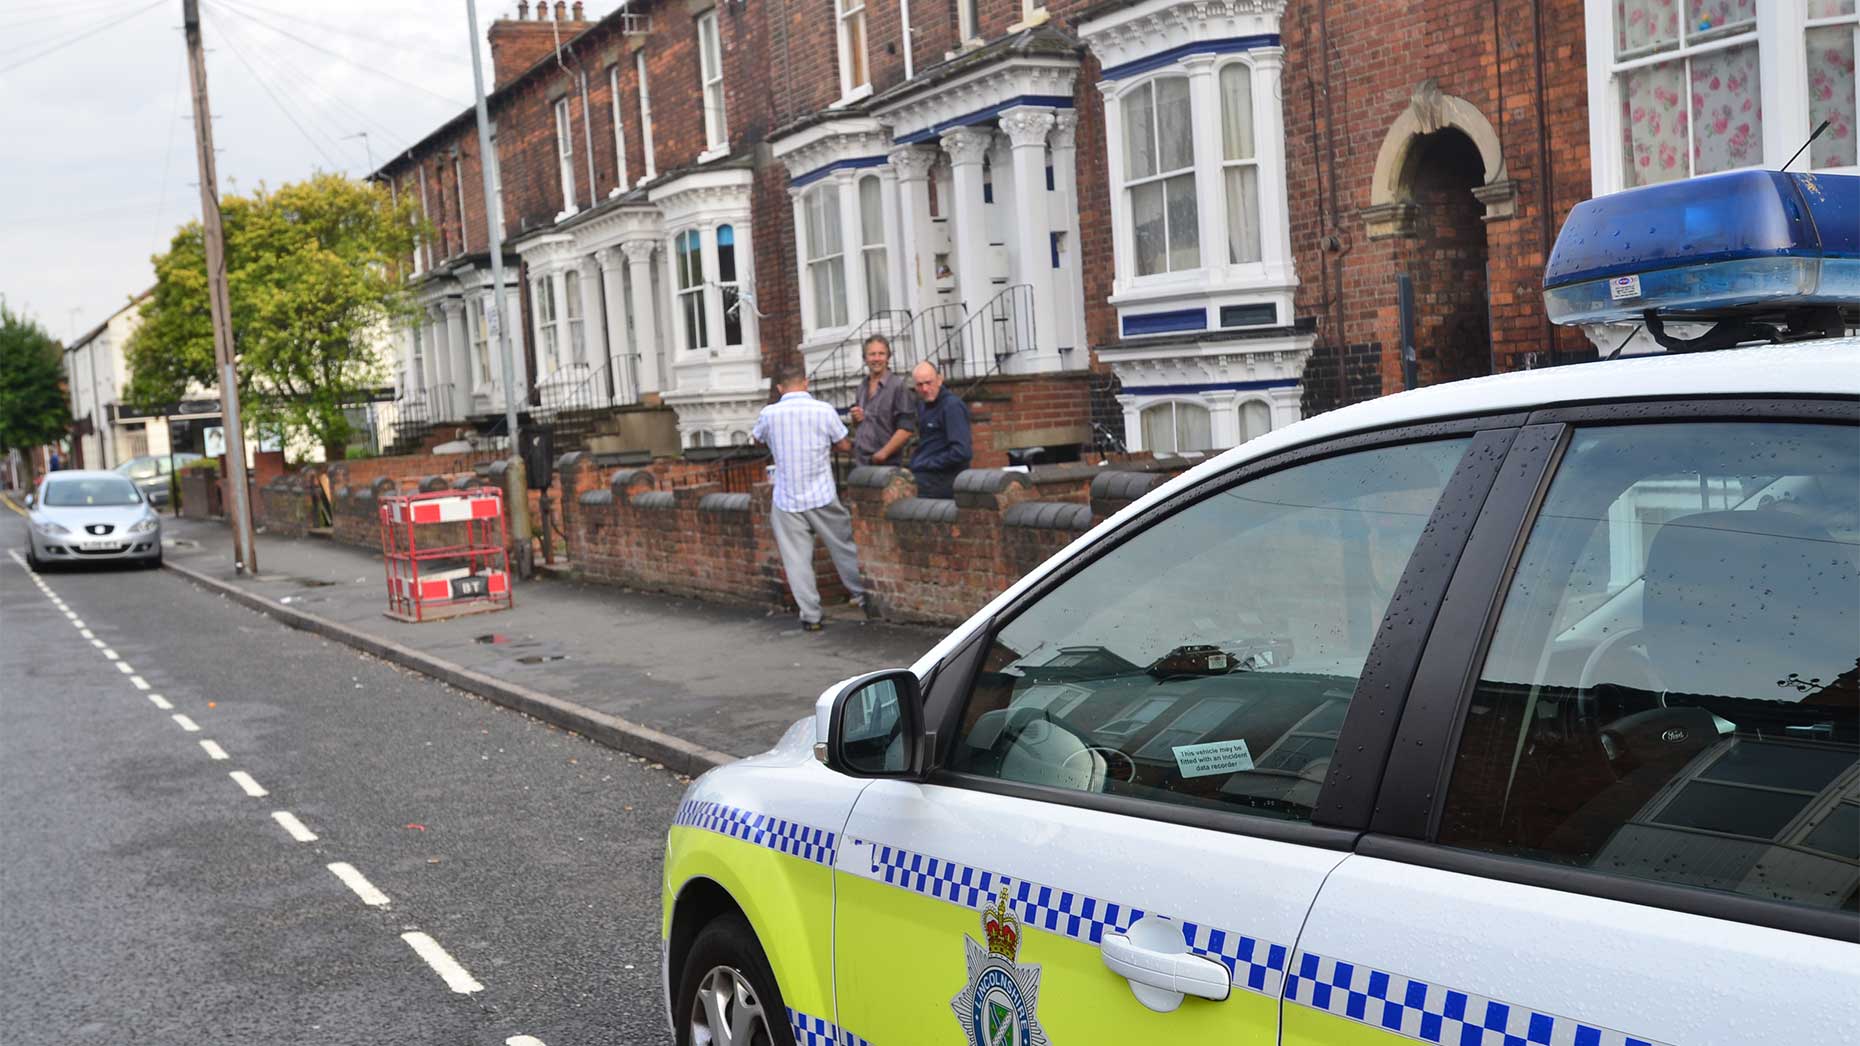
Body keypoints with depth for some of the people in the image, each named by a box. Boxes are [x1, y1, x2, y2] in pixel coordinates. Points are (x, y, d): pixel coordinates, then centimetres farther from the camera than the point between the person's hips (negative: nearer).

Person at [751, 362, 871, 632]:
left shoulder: (769, 414, -6)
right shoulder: (824, 411, -9)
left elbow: (758, 439, 15)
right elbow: (844, 445, 3)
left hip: (787, 500, 0)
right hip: (822, 497, 0)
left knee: (797, 559, 5)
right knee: (844, 548, 15)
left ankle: (810, 616, 6)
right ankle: (863, 597, 25)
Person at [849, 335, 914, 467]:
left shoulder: (898, 385, -7)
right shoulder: (862, 386, 14)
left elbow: (906, 428, -13)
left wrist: (883, 454, -15)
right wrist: (855, 418, 4)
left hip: (886, 465, -6)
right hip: (859, 462, 6)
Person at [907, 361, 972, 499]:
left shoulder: (952, 406, -12)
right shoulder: (923, 406, 17)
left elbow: (962, 452, -20)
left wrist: (927, 464, -12)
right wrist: (914, 464, 5)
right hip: (923, 475, 9)